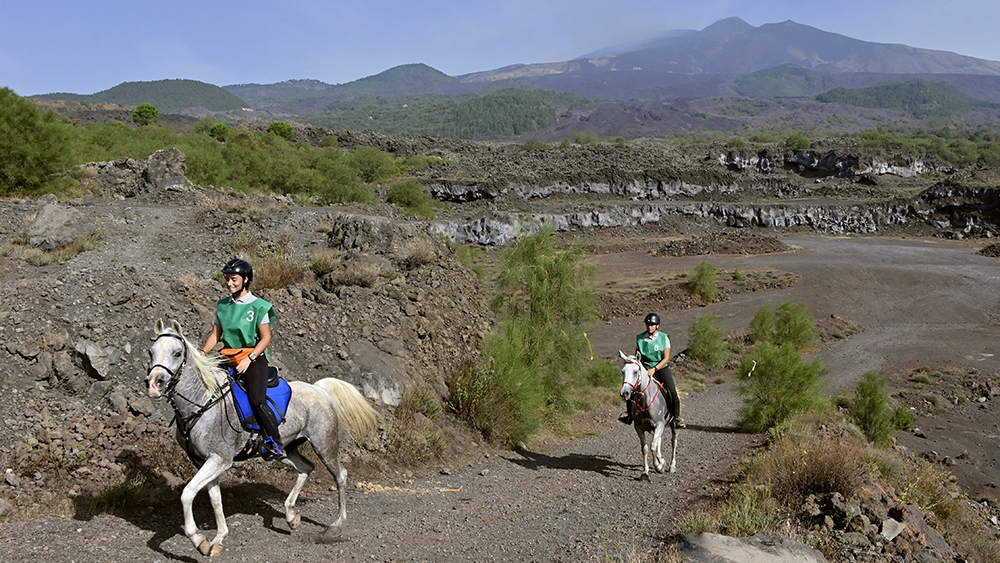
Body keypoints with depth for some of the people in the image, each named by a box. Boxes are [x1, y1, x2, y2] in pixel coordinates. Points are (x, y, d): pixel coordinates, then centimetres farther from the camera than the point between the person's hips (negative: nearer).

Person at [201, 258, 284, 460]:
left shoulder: (259, 306, -4)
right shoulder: (223, 305, 11)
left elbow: (265, 338, -7)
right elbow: (215, 334, 14)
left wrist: (249, 358, -17)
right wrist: (203, 352, -3)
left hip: (254, 358, -6)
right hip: (229, 359, 6)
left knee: (257, 400, -22)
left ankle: (275, 443, -8)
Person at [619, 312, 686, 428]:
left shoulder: (664, 338, -5)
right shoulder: (640, 338, 1)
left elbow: (666, 358, -10)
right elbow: (636, 356, 11)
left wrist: (654, 369, -22)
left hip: (661, 368, -2)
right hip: (645, 369, 2)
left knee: (672, 391, -19)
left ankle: (677, 417, -1)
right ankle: (629, 415, 6)